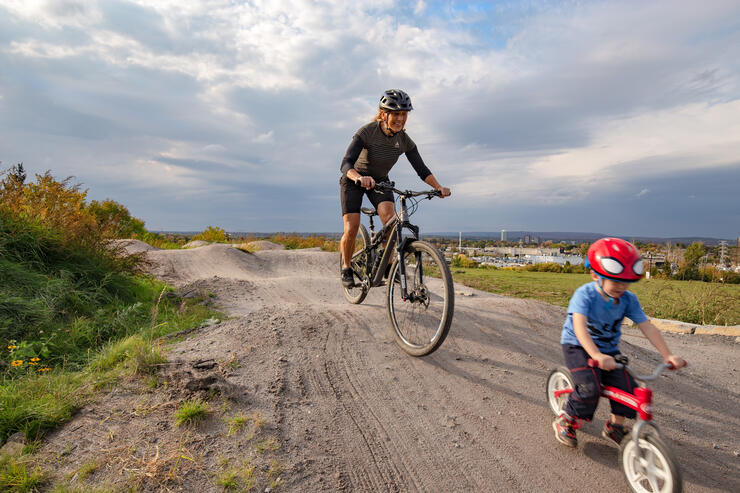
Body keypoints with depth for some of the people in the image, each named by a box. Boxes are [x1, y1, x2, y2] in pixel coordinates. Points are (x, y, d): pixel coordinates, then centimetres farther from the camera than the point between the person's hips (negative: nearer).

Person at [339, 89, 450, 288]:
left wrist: (438, 187, -28)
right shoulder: (367, 132, -27)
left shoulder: (404, 141, -14)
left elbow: (422, 169, -11)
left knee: (390, 219, -23)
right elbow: (346, 163, -37)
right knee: (351, 230, -14)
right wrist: (359, 178, -58)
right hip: (354, 180, -3)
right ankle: (346, 268, 12)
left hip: (379, 181, 3)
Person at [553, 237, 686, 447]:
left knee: (628, 388, -7)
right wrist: (597, 356, -50)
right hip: (577, 346, -5)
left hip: (608, 350, 5)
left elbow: (648, 327, -8)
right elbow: (579, 327, -36)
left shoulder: (628, 299, -8)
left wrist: (667, 355, -20)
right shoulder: (584, 294, -24)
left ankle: (614, 427, 20)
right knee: (590, 388, -22)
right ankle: (565, 422, 2)